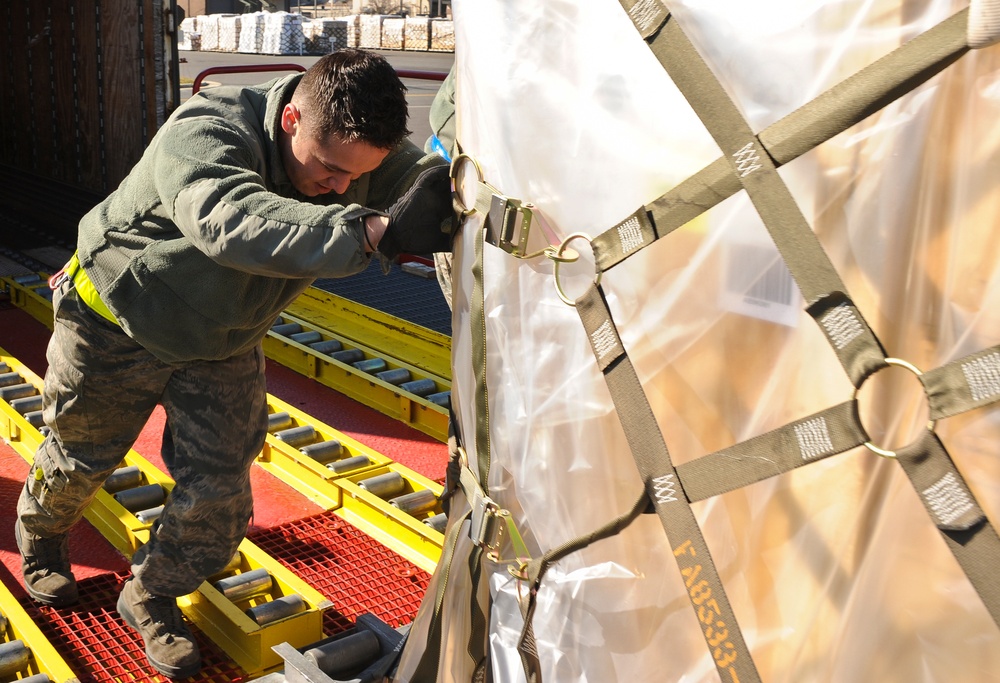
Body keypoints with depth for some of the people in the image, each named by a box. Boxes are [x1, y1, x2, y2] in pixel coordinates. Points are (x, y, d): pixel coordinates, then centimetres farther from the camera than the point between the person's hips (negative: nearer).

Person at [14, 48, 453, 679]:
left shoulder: (357, 148, -19)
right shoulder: (203, 136, -39)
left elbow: (429, 173, -27)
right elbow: (235, 220, -59)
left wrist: (458, 189, -53)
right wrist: (375, 231, -71)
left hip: (224, 345, 4)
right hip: (118, 323, -4)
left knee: (219, 497, -1)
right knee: (80, 457, 19)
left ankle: (151, 597, 29)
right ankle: (40, 536, 54)